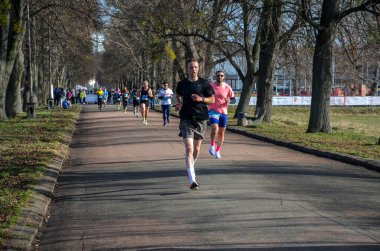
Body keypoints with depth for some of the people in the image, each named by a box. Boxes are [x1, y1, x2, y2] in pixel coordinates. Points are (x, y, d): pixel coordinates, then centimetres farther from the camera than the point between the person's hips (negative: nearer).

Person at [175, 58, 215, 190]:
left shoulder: (204, 83, 1)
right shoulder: (182, 84, 4)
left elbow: (212, 99, 5)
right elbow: (178, 95, 24)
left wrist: (202, 99, -13)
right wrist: (179, 103, 4)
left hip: (201, 119, 1)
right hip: (186, 119, -1)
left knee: (196, 149, 13)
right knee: (189, 148, -15)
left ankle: (190, 167, 45)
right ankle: (192, 180, -20)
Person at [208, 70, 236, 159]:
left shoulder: (227, 87, -1)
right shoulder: (211, 86, -2)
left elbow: (233, 99, 2)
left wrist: (229, 101, -17)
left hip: (223, 112, 2)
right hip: (213, 110, -2)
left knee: (221, 132, 7)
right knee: (215, 129, -23)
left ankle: (217, 151, 24)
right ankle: (212, 145, 2)